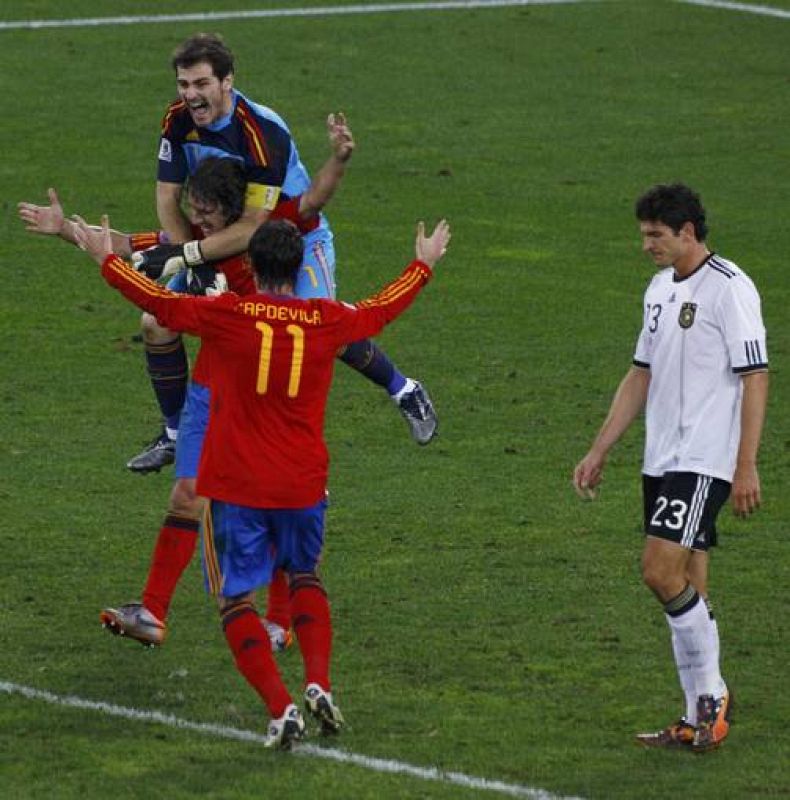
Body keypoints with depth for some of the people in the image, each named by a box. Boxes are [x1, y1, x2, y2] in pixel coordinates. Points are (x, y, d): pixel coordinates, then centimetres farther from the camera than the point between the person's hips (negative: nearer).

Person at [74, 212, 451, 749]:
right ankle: (319, 684, 8)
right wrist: (425, 264, 36)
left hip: (235, 486, -3)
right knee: (305, 575, 27)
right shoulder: (328, 320, -1)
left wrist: (106, 257, 15)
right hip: (303, 483, 3)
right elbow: (382, 309, 18)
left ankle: (281, 708, -11)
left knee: (237, 598, 5)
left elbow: (160, 301, 0)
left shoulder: (228, 316, -9)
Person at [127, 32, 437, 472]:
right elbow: (169, 197, -12)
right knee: (157, 323, -7)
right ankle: (175, 434, 12)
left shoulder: (263, 132, -33)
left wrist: (187, 253, -34)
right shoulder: (179, 121, -15)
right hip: (223, 242, 5)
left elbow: (253, 228, -32)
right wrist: (200, 267, -24)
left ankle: (406, 391, 5)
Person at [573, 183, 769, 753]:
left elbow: (755, 378, -13)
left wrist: (746, 466, -17)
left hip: (706, 461, -8)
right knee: (686, 586, 8)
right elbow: (641, 377, 21)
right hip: (662, 459, 8)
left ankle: (711, 691, -3)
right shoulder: (661, 289, 15)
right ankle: (702, 718, 13)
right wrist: (599, 453, 18)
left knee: (662, 572, -17)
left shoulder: (729, 288, -11)